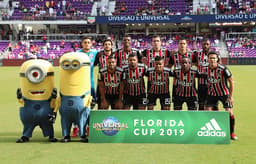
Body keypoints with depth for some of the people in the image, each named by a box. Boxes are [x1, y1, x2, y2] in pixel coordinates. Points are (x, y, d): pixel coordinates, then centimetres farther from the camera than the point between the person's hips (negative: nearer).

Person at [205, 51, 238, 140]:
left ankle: (232, 133, 9)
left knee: (229, 112, -10)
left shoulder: (223, 69, -22)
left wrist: (231, 96, -14)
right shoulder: (206, 69, -10)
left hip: (224, 93, -3)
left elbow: (231, 81, -13)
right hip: (212, 93, 3)